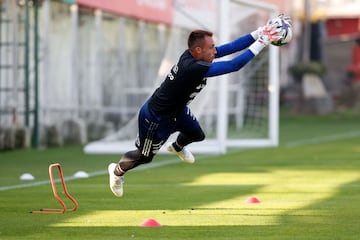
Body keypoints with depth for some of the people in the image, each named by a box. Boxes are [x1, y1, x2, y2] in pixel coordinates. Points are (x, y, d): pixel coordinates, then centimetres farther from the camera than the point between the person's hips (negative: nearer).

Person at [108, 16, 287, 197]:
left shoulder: (192, 55, -16)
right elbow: (235, 65, -41)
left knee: (196, 135, 24)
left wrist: (258, 33, -24)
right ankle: (118, 170, 40)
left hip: (177, 110, 8)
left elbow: (231, 47, -16)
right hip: (156, 119, -8)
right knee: (145, 156, 12)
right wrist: (261, 42, -37)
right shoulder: (193, 68, -40)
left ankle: (177, 147, 56)